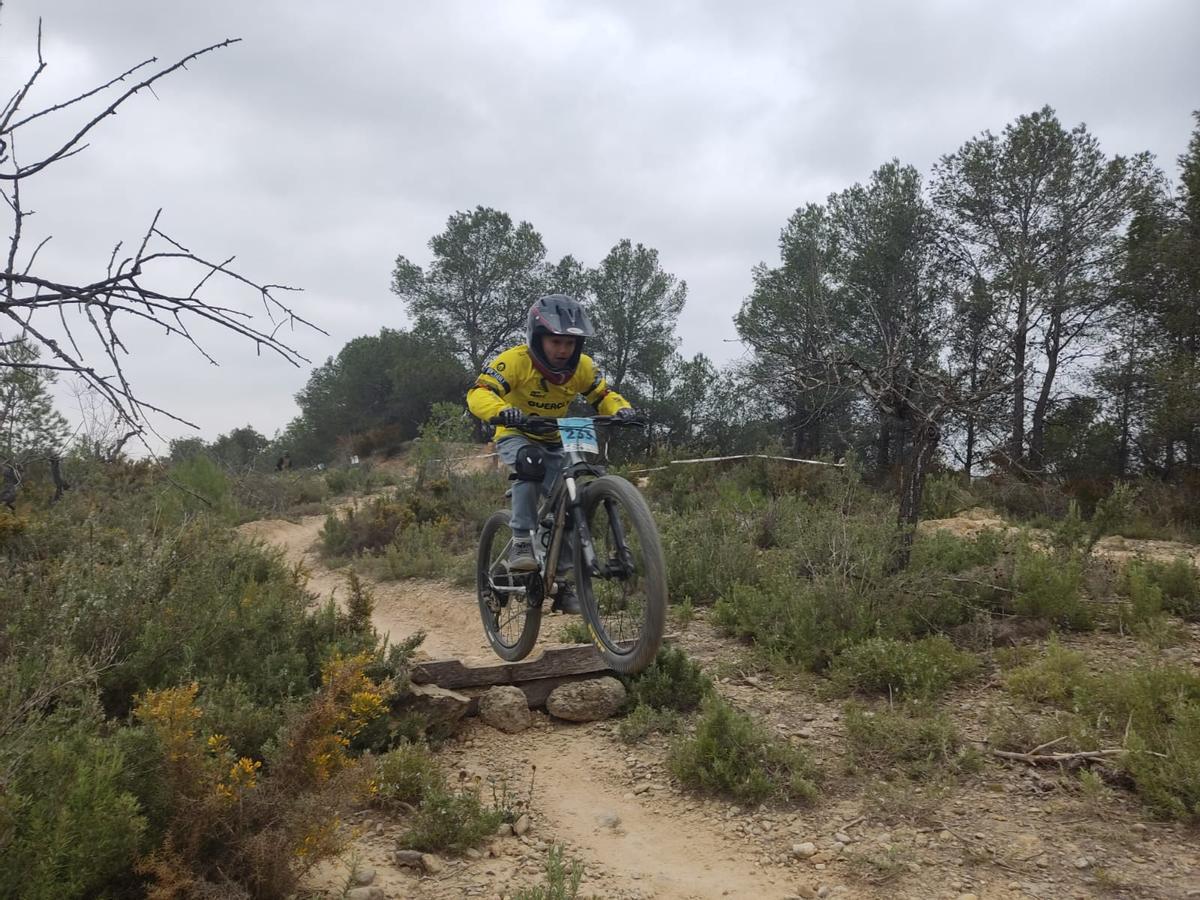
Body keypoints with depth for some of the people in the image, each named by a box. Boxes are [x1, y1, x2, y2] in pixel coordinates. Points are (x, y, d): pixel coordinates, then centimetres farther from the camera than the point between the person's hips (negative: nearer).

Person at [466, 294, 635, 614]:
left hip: (554, 443, 4)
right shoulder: (515, 361, -26)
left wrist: (621, 409, -27)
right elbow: (479, 393, -34)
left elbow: (604, 395, -3)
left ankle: (562, 579, 8)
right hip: (516, 437, -4)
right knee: (530, 466, -38)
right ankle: (521, 543, -28)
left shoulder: (581, 366, -13)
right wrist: (502, 410, -56)